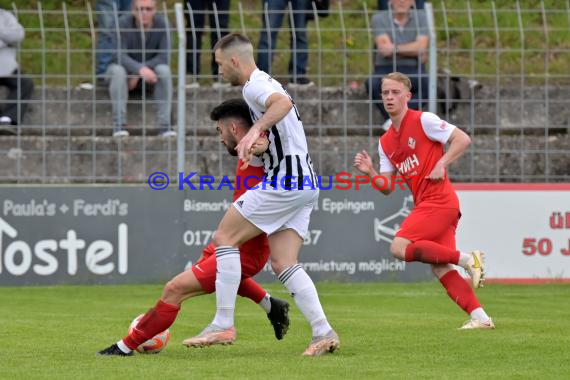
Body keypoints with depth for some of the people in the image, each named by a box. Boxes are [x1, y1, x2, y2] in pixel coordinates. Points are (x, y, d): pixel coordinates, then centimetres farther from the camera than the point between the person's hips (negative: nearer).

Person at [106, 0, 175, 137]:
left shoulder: (161, 24, -17)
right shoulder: (124, 23, -22)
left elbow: (163, 57, -19)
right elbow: (120, 56, -29)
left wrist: (137, 75, -26)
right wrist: (140, 69, -47)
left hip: (149, 73, 1)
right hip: (126, 70, -1)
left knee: (164, 70, -29)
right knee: (117, 70, -34)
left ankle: (164, 126, -31)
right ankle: (119, 126, -37)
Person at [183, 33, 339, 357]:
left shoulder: (254, 85, -9)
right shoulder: (266, 82, 22)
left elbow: (283, 103, -30)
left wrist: (255, 131, -42)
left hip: (284, 182, -10)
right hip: (305, 185, 10)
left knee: (225, 236, -4)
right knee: (283, 264, 5)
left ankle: (223, 323, -6)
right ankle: (324, 333, -5)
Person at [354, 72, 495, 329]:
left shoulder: (423, 120, -5)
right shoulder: (385, 142, 18)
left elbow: (463, 139, -8)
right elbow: (387, 187, 17)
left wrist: (442, 164, -17)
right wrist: (370, 172, -1)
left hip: (438, 200, -8)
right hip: (424, 203, 8)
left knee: (399, 247, -19)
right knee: (440, 269, -1)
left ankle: (466, 259, -15)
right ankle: (480, 317, -3)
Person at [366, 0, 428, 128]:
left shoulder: (420, 17, 3)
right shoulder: (379, 18, -1)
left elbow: (421, 47, -10)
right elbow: (383, 48, -13)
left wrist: (395, 48, -19)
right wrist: (413, 51, -9)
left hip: (413, 70, 1)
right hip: (386, 69, -1)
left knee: (429, 84, -32)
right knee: (372, 84, -35)